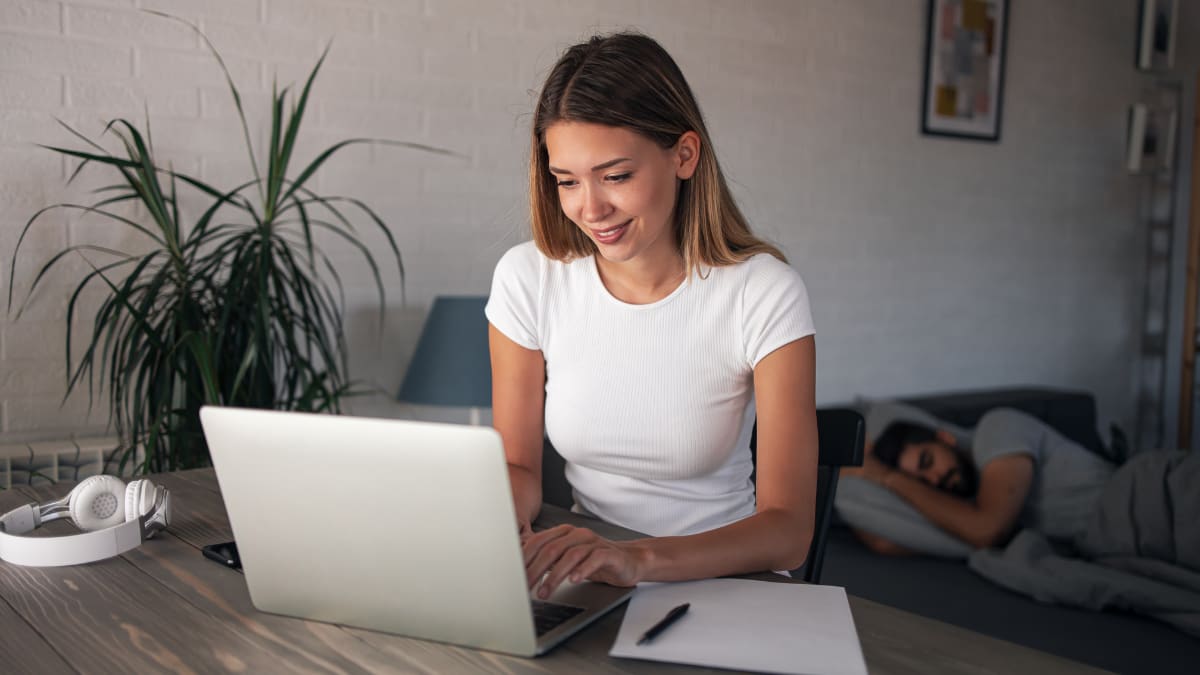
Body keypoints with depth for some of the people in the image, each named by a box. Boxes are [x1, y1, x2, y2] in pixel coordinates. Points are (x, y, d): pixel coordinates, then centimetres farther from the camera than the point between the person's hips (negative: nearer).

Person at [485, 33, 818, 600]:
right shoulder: (527, 279, -7)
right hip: (581, 581, 3)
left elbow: (787, 530, -20)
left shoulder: (765, 293, -16)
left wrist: (640, 559, -38)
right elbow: (517, 465, 2)